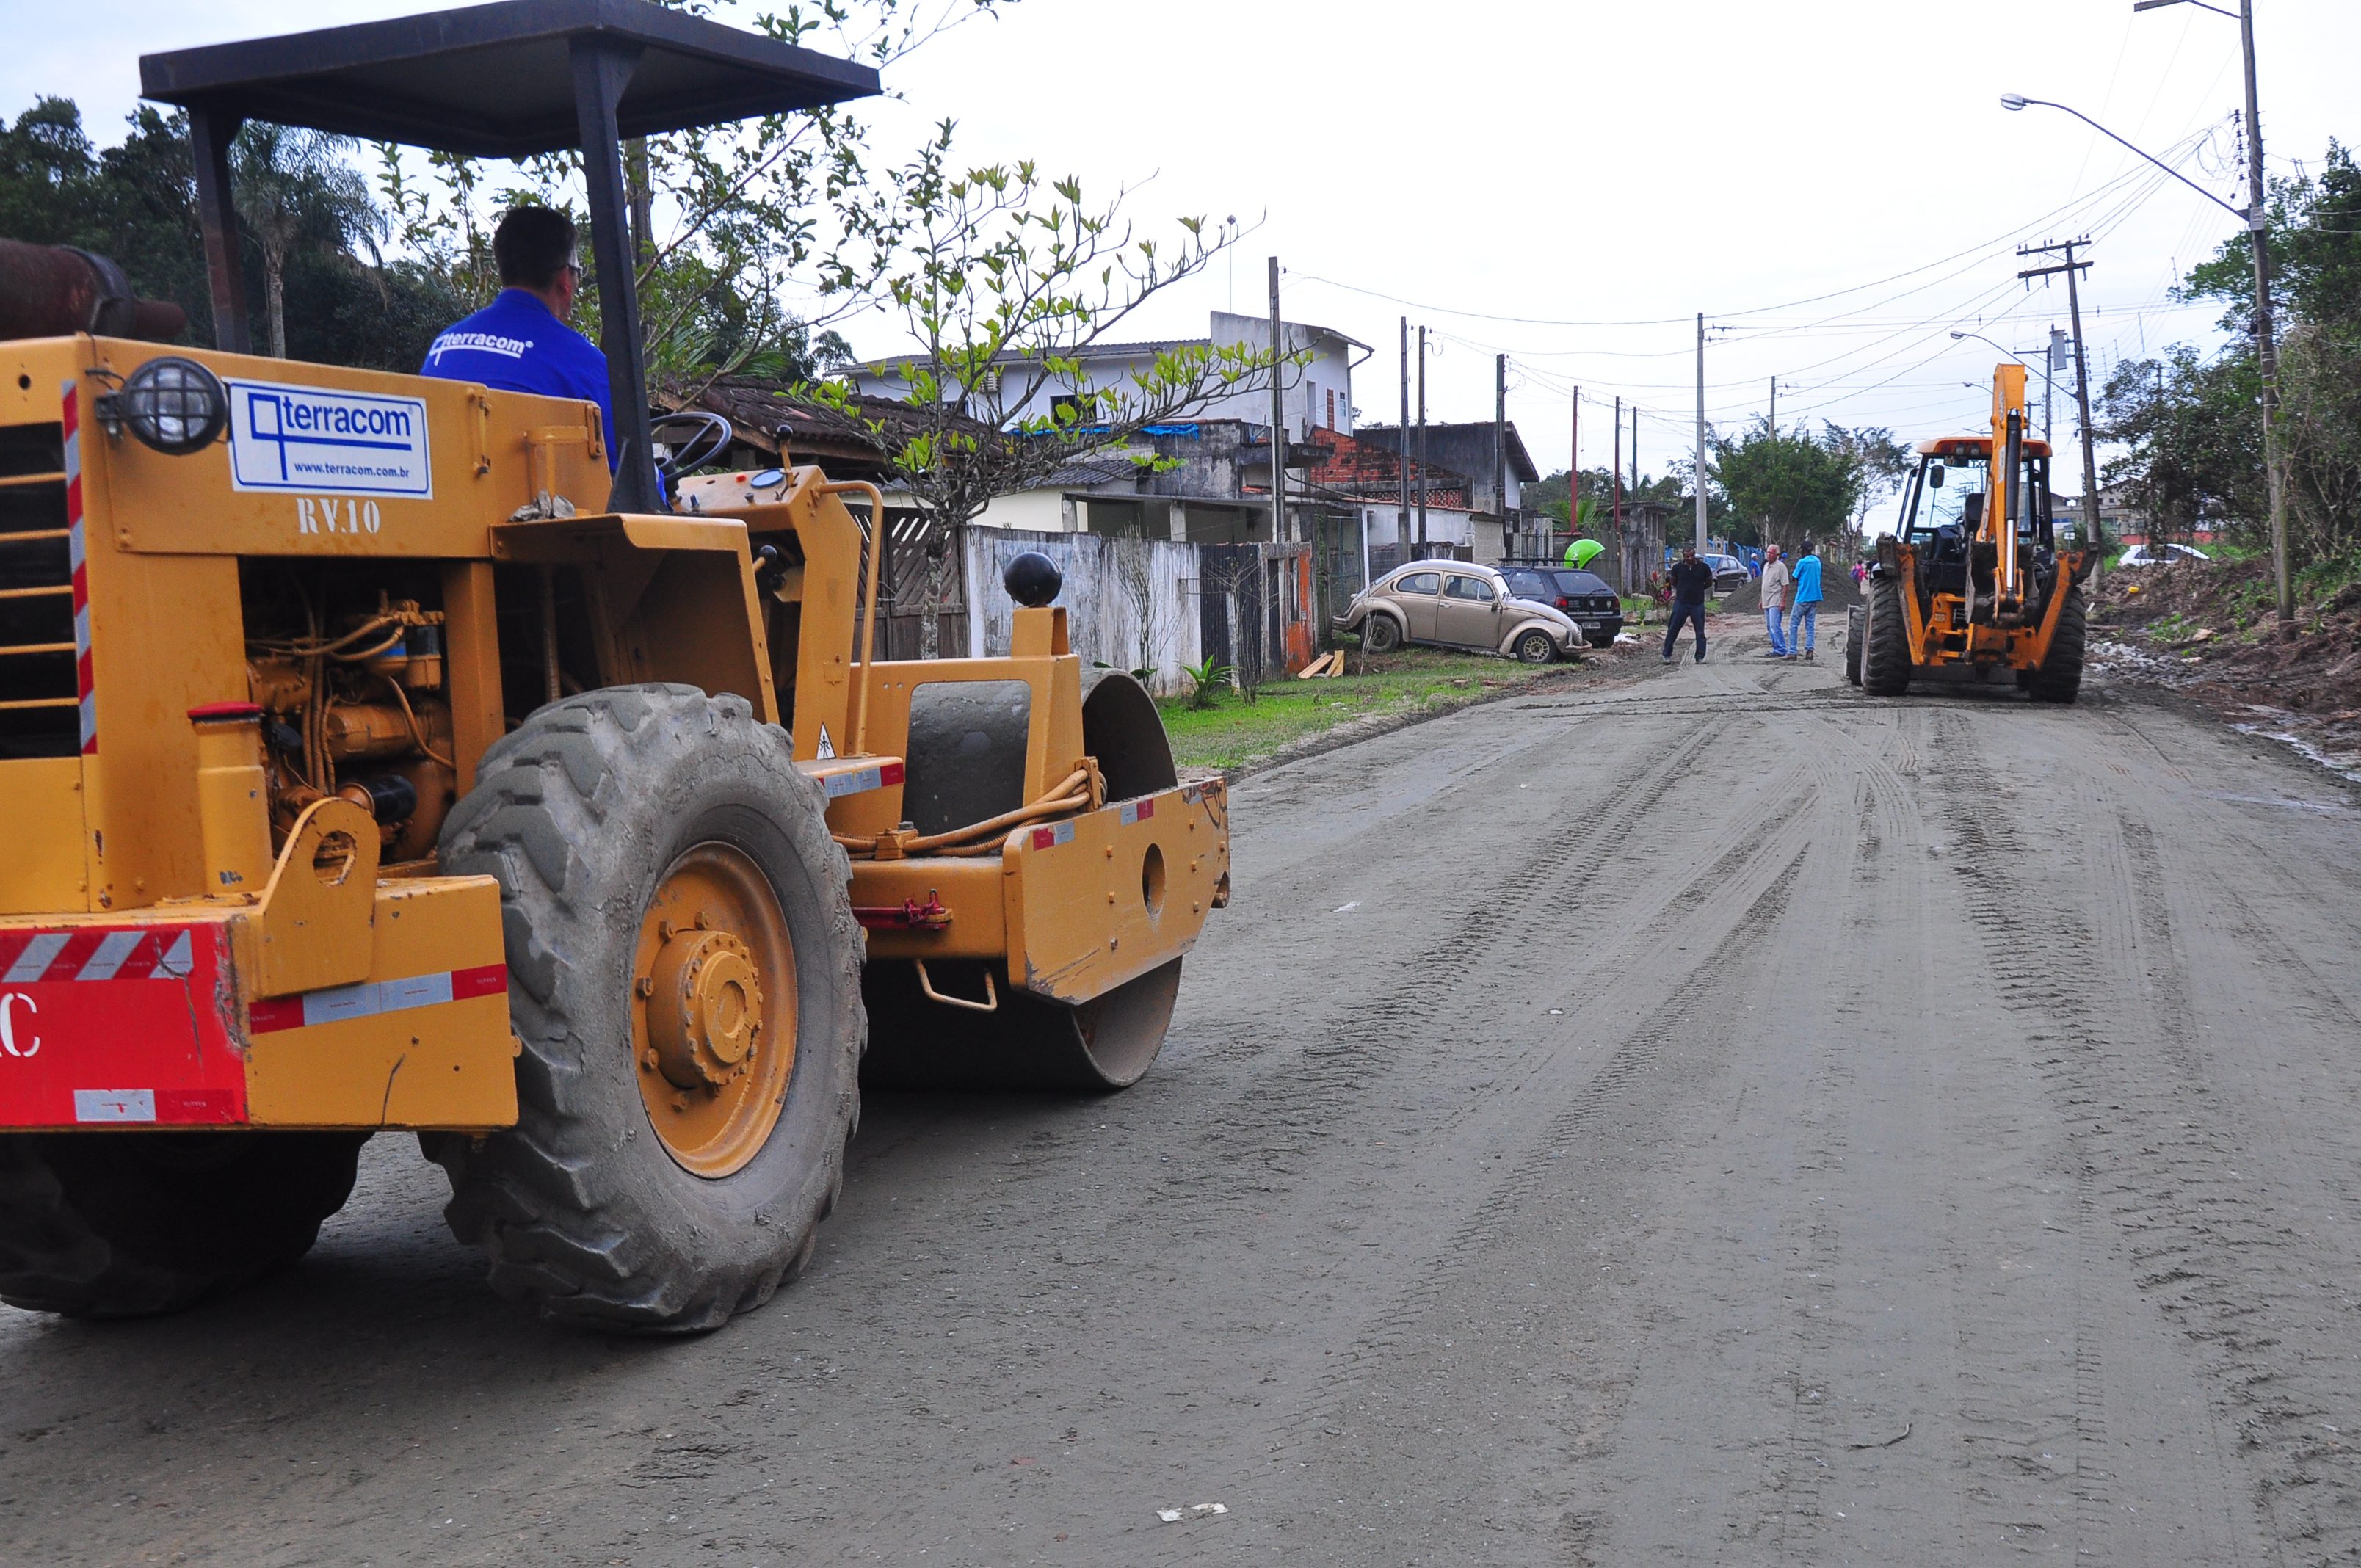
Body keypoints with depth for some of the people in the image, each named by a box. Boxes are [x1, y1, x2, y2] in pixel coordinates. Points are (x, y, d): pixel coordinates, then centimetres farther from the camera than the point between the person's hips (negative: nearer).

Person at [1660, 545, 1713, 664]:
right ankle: (1667, 655, 11)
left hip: (1698, 605, 0)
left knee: (1700, 632, 2)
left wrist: (1698, 591, 8)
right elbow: (1673, 583, 19)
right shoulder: (1677, 567, 1)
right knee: (1672, 630, 1)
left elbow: (1709, 584, 13)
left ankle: (1700, 657, 8)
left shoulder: (1704, 567, -1)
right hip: (1681, 604, 0)